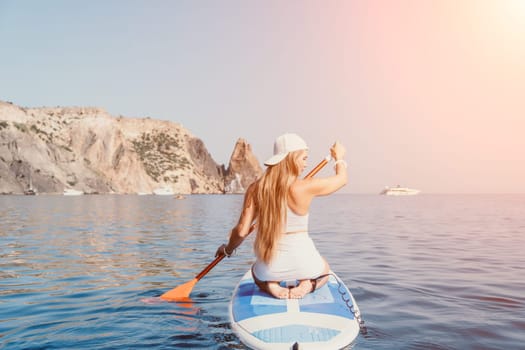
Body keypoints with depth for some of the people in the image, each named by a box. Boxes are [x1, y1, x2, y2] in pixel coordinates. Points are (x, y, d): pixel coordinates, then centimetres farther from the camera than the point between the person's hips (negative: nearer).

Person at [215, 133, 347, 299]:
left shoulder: (255, 188, -7)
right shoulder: (306, 187, -15)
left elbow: (241, 231, -8)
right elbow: (342, 178, 4)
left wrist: (228, 249, 14)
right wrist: (339, 158, 25)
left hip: (269, 268, 2)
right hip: (301, 263, -1)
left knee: (256, 271, 40)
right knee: (324, 269, 36)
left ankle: (270, 286, 5)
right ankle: (307, 285, 2)